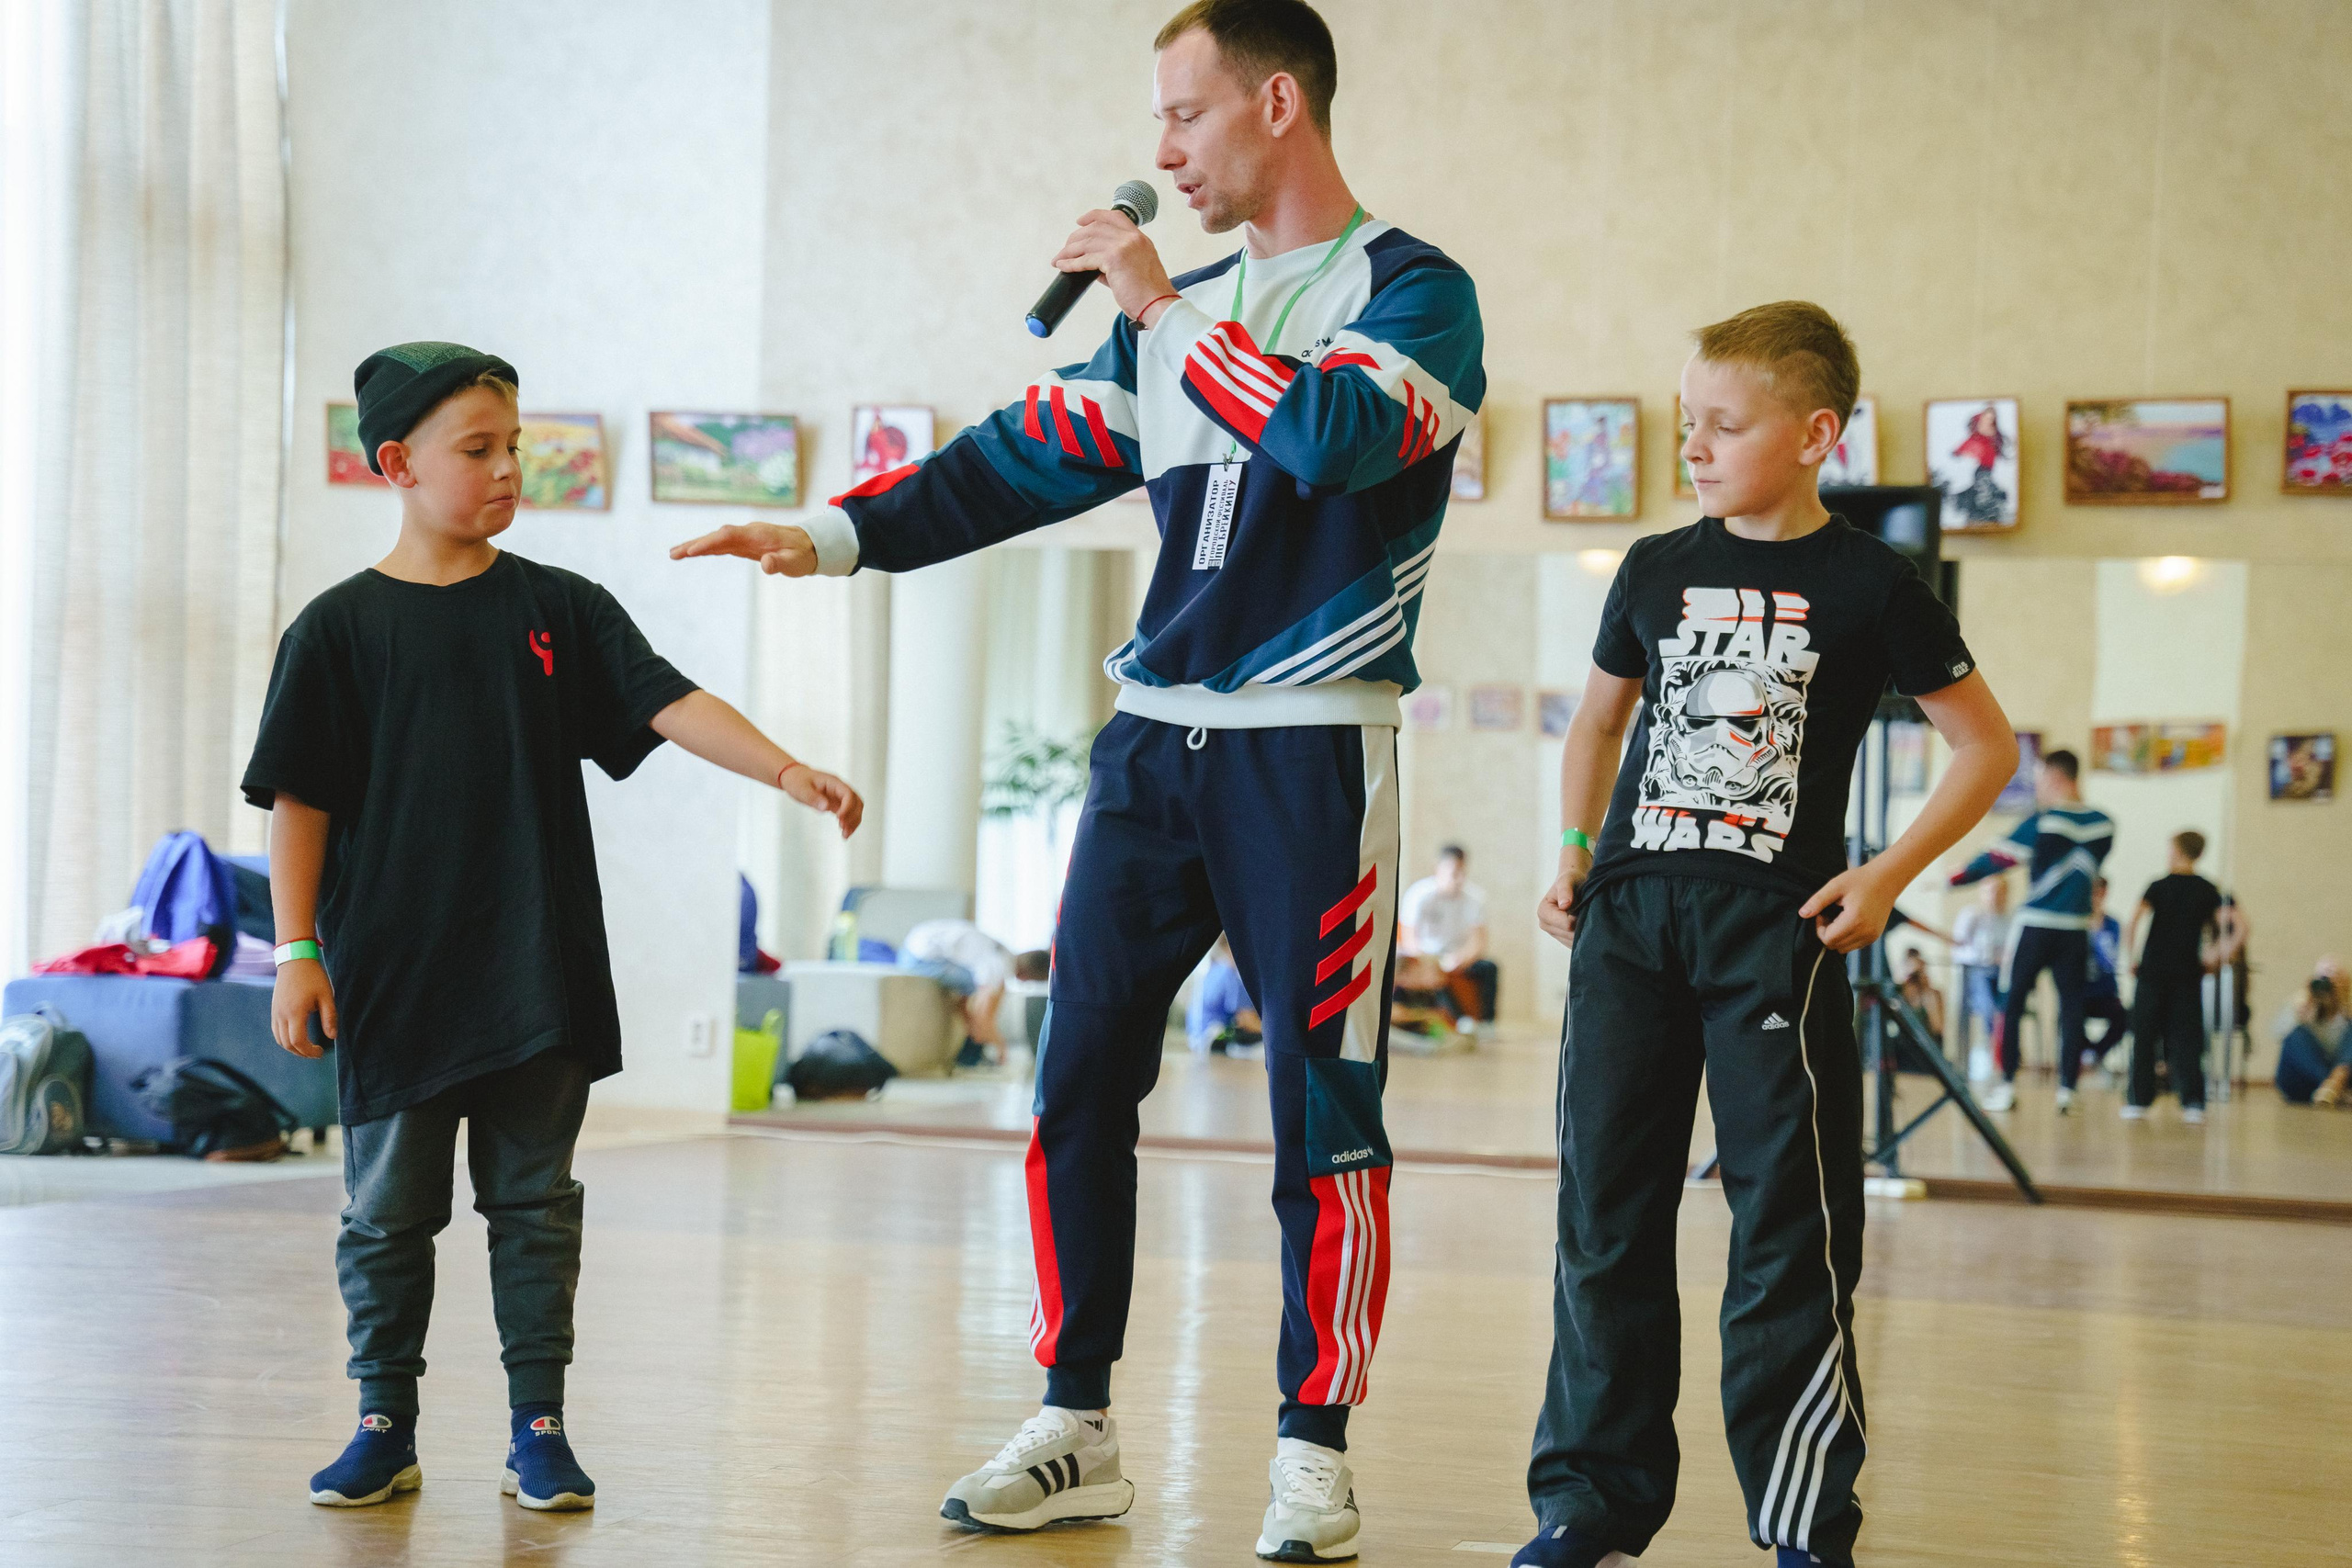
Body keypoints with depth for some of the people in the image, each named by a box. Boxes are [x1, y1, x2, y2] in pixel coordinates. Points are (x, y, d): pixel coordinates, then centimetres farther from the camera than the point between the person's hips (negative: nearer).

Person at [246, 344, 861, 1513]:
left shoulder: (558, 609, 4)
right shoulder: (341, 628, -1)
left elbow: (669, 704, -3)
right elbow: (298, 799, 0)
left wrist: (788, 771, -16)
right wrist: (298, 953, -4)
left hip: (536, 974, 1)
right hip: (393, 977, -1)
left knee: (534, 1204, 6)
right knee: (388, 1207, 6)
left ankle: (538, 1427, 15)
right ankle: (385, 1427, 18)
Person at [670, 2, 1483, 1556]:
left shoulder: (1416, 290, -4)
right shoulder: (1178, 311, 16)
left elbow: (1333, 435, -23)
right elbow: (1029, 455, 15)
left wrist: (1164, 308, -15)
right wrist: (833, 533, 7)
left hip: (1313, 752, -6)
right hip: (1154, 738, 6)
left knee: (1322, 1108, -3)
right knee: (1080, 1086, 5)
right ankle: (1077, 1432, 16)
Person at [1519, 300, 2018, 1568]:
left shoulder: (1867, 586, -2)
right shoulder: (1657, 569, 9)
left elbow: (1987, 746, 3)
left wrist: (1886, 875, -5)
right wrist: (1574, 850, 10)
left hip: (1776, 927, -4)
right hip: (1631, 910, 4)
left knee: (1790, 1219, -4)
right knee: (1606, 1211, 5)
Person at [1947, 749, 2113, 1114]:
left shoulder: (2043, 822, -10)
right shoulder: (2103, 824, 4)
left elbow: (1998, 859, -6)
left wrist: (1953, 879, 4)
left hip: (2036, 924, -3)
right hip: (2077, 928, 4)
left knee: (2012, 1003, 5)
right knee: (2071, 1006, 6)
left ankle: (2007, 1085, 2)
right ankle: (2067, 1089, 1)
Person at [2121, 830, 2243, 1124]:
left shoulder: (2159, 887, -1)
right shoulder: (2208, 891, 4)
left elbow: (2133, 921, -12)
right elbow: (2229, 925, -5)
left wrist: (2131, 956, -3)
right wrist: (2219, 956, 6)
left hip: (2153, 971, -1)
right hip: (2188, 974, 2)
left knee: (2144, 1038, 7)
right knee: (2186, 1039, 3)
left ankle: (2139, 1100, 7)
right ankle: (2192, 1102, -7)